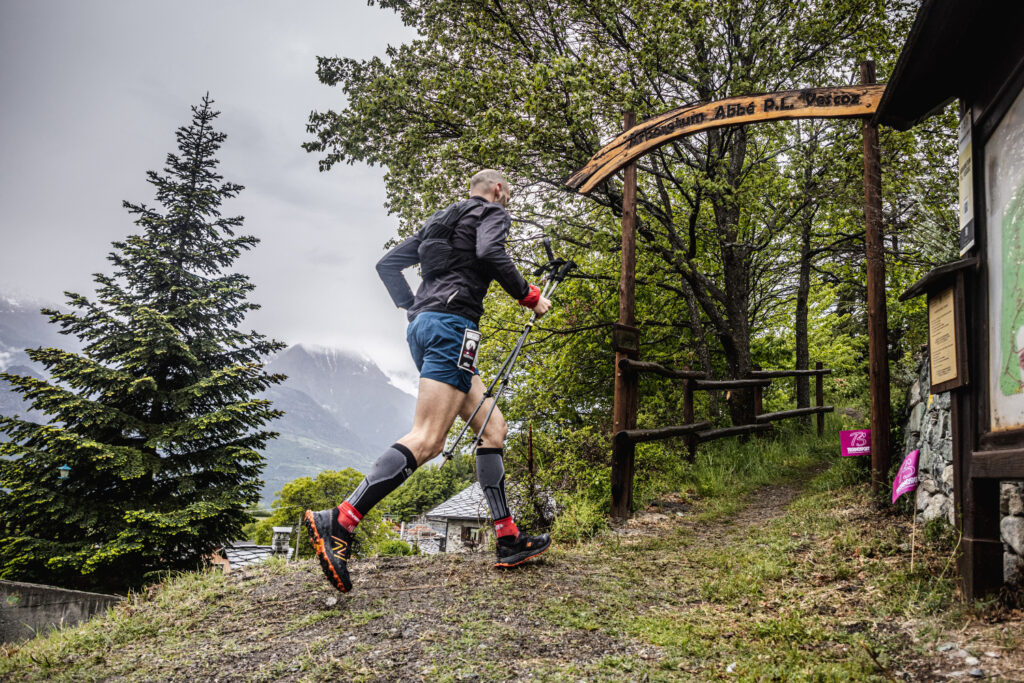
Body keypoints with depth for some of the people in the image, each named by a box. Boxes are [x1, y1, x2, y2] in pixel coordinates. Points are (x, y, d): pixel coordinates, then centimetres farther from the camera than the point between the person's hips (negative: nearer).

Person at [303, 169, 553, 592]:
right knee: (427, 439, -18)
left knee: (492, 427, 10)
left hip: (422, 325, 10)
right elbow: (489, 254, -16)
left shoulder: (442, 221, 30)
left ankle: (508, 541, 6)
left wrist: (413, 309, 22)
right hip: (451, 322, -10)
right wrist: (530, 297, -5)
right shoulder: (492, 213, 7)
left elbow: (387, 264, 26)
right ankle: (338, 523, -27)